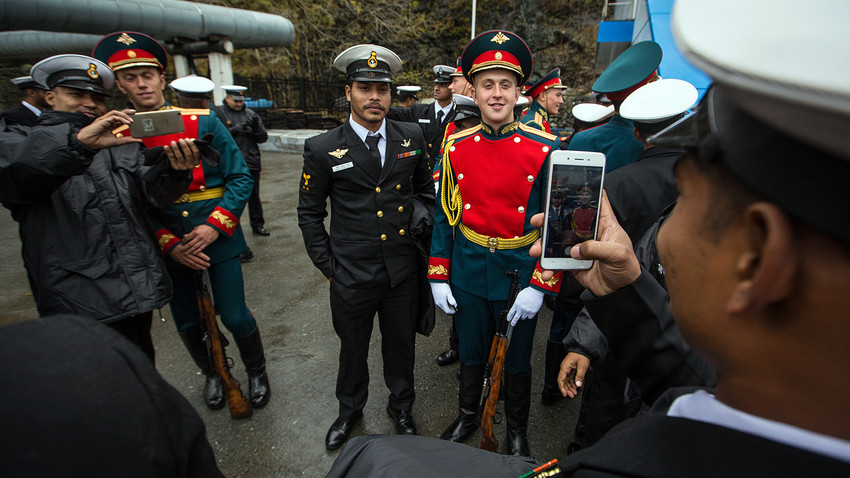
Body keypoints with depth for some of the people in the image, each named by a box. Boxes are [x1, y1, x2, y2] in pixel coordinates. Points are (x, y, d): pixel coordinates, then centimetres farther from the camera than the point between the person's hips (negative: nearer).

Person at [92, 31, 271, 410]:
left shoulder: (203, 122, -4)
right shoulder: (118, 137, -1)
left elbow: (241, 178, -6)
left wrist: (214, 226, -16)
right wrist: (169, 245, -10)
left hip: (218, 240, -2)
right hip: (169, 249, 2)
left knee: (235, 318, 4)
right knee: (188, 325, 14)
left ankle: (257, 373, 32)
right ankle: (212, 375, 42)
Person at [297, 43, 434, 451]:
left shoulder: (412, 138, 0)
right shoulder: (322, 149, -7)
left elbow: (426, 189, 15)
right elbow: (309, 214, 0)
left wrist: (424, 220, 4)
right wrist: (328, 265, -1)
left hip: (403, 271, 2)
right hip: (352, 275, -1)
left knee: (401, 345, 19)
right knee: (352, 348, 19)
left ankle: (401, 407, 46)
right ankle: (349, 410, 46)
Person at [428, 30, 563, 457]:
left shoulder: (545, 149, -10)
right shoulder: (455, 147, -3)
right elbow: (445, 216, 2)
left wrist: (539, 286, -12)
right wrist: (437, 277, 1)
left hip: (520, 277, -1)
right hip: (468, 274, 2)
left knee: (517, 361, 17)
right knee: (471, 354, 21)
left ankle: (517, 431, 43)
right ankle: (466, 417, 47)